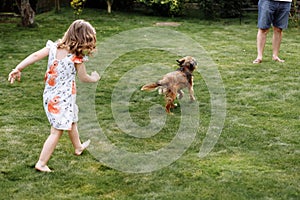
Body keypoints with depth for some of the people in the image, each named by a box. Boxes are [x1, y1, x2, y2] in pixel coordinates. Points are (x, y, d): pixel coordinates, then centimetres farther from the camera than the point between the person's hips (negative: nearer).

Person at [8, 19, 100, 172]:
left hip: (49, 95, 8)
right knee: (57, 131, 1)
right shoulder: (76, 58, -19)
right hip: (63, 98, -8)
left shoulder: (54, 46, -5)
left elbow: (35, 56, -10)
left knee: (72, 121, 28)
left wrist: (18, 69, -8)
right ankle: (41, 163, 1)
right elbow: (83, 78, -5)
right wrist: (94, 78, 16)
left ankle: (78, 147, 49)